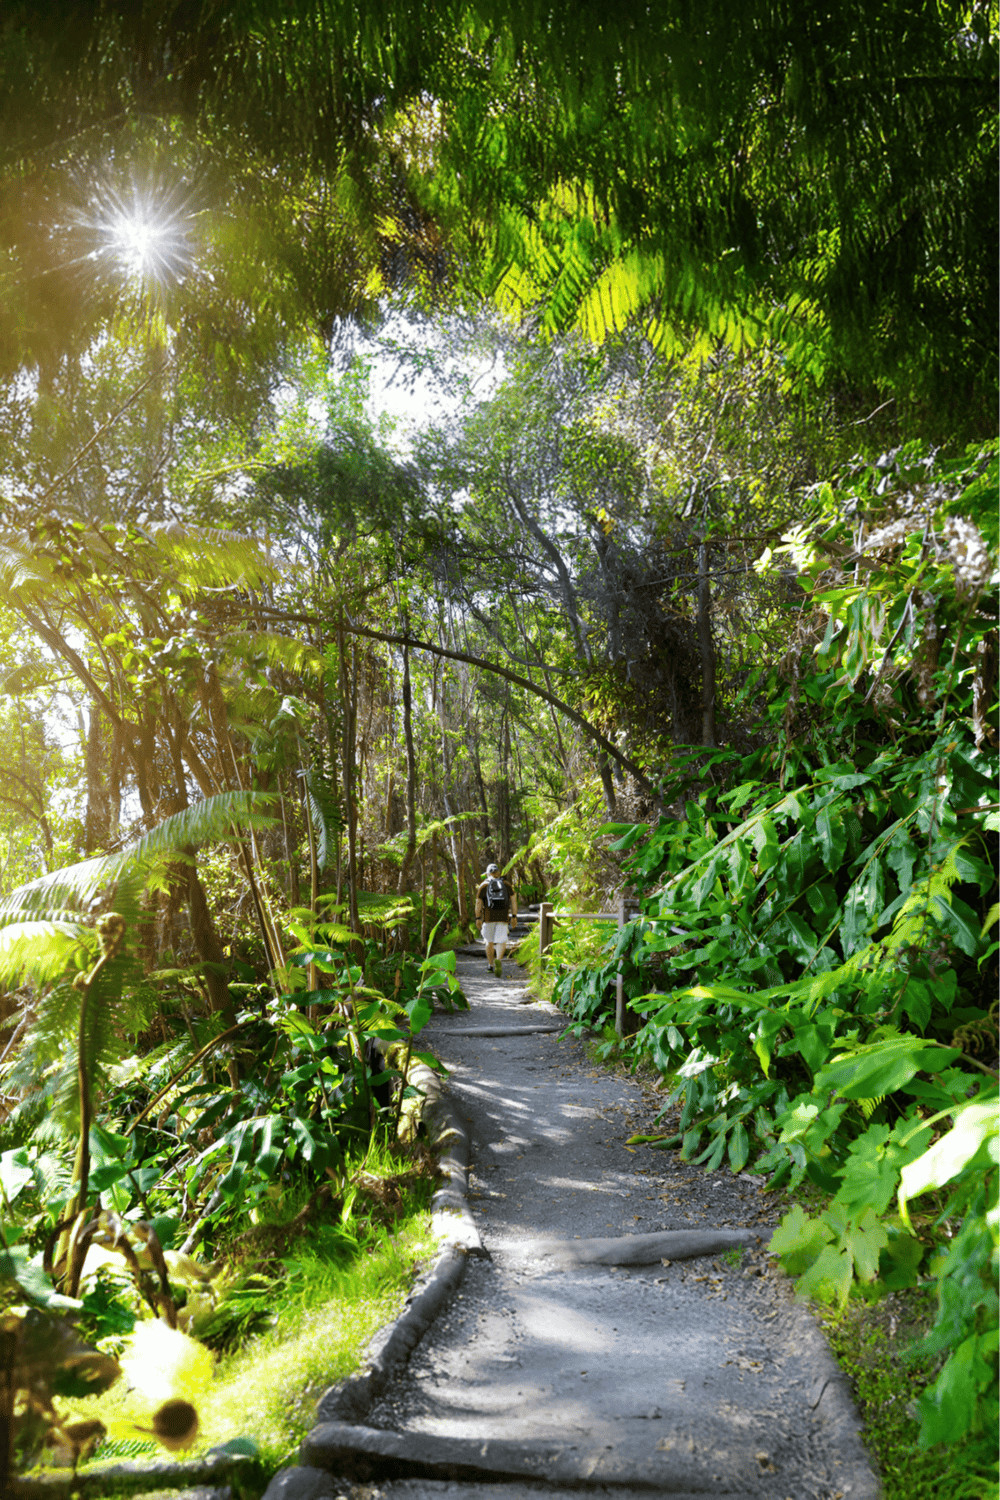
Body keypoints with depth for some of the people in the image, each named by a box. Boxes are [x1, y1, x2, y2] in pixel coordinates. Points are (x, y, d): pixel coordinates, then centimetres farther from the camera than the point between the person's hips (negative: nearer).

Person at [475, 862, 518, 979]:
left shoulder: (483, 886, 3)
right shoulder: (507, 884, 8)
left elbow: (478, 903, -2)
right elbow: (514, 900, 2)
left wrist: (478, 918, 2)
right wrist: (514, 917, 3)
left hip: (488, 917, 0)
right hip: (503, 917, 0)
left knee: (490, 941, 17)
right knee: (501, 942, -5)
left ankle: (490, 964, 25)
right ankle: (498, 960, -30)